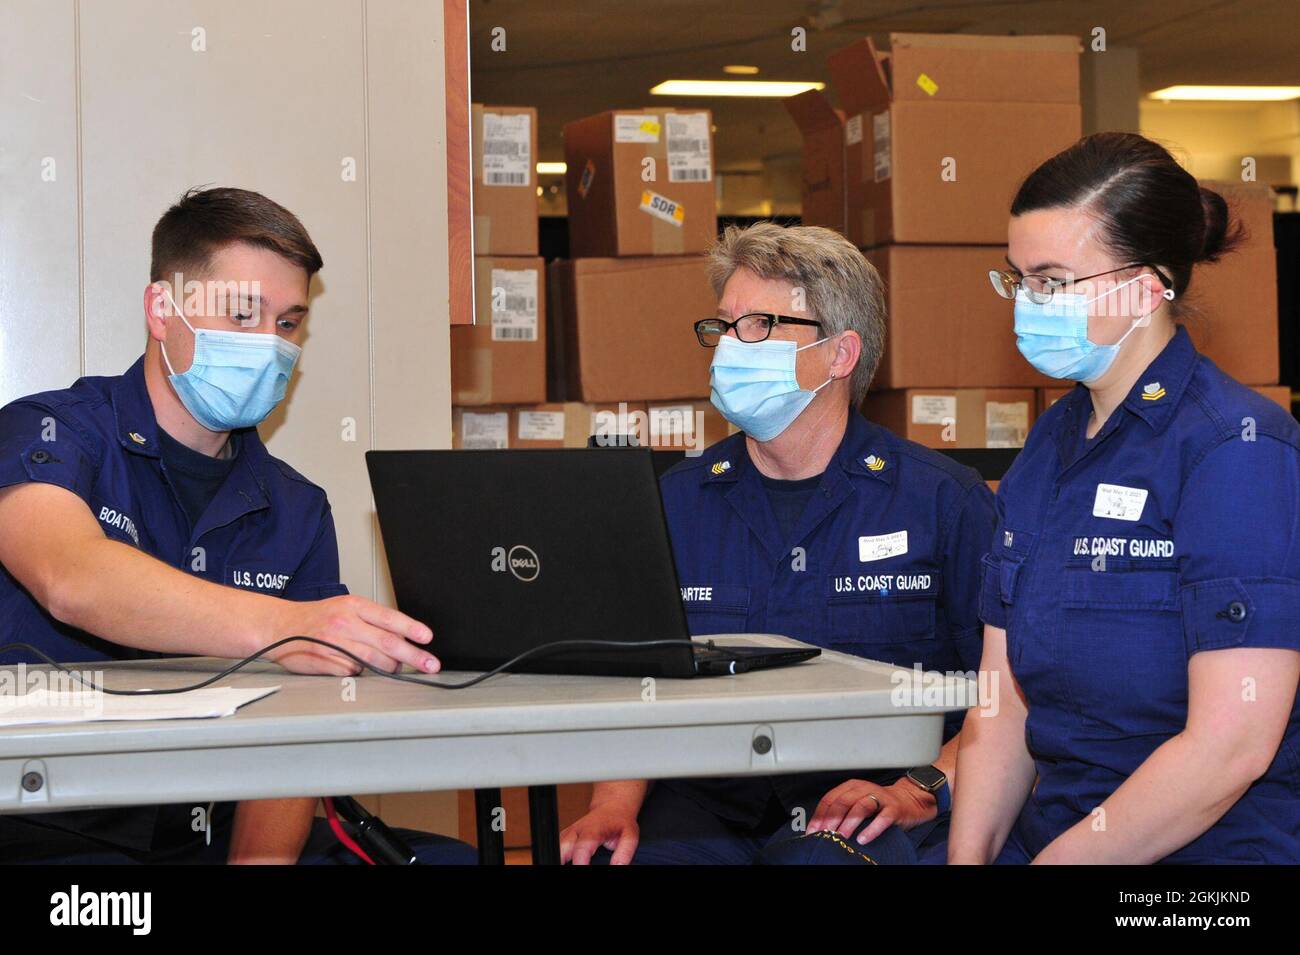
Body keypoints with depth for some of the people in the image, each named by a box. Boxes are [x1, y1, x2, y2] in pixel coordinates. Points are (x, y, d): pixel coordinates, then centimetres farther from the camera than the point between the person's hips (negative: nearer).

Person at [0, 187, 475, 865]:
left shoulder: (297, 511, 13)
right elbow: (70, 580, -26)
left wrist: (262, 855, -20)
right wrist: (277, 627, -41)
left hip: (213, 833, 6)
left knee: (447, 854, -15)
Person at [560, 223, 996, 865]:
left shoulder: (943, 500, 2)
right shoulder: (673, 501, 13)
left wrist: (921, 790, -16)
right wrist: (616, 803, -8)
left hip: (868, 803, -2)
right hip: (706, 804, 2)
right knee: (611, 849, -29)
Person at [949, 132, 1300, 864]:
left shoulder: (1239, 449, -12)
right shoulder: (1051, 443, 12)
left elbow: (1230, 746, -19)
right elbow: (1005, 695, 9)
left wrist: (1051, 860, -14)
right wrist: (968, 855, -4)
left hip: (1209, 848, -6)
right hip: (1053, 833, 6)